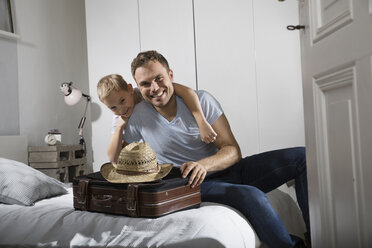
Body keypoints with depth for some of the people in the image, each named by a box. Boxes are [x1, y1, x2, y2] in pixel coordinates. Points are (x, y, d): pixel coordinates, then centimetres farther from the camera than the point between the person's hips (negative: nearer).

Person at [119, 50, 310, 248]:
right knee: (251, 196, -35)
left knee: (301, 156, -11)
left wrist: (204, 164, -29)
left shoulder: (201, 100, -6)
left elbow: (233, 151, -9)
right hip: (198, 185, -3)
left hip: (228, 170, 4)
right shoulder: (135, 117, -5)